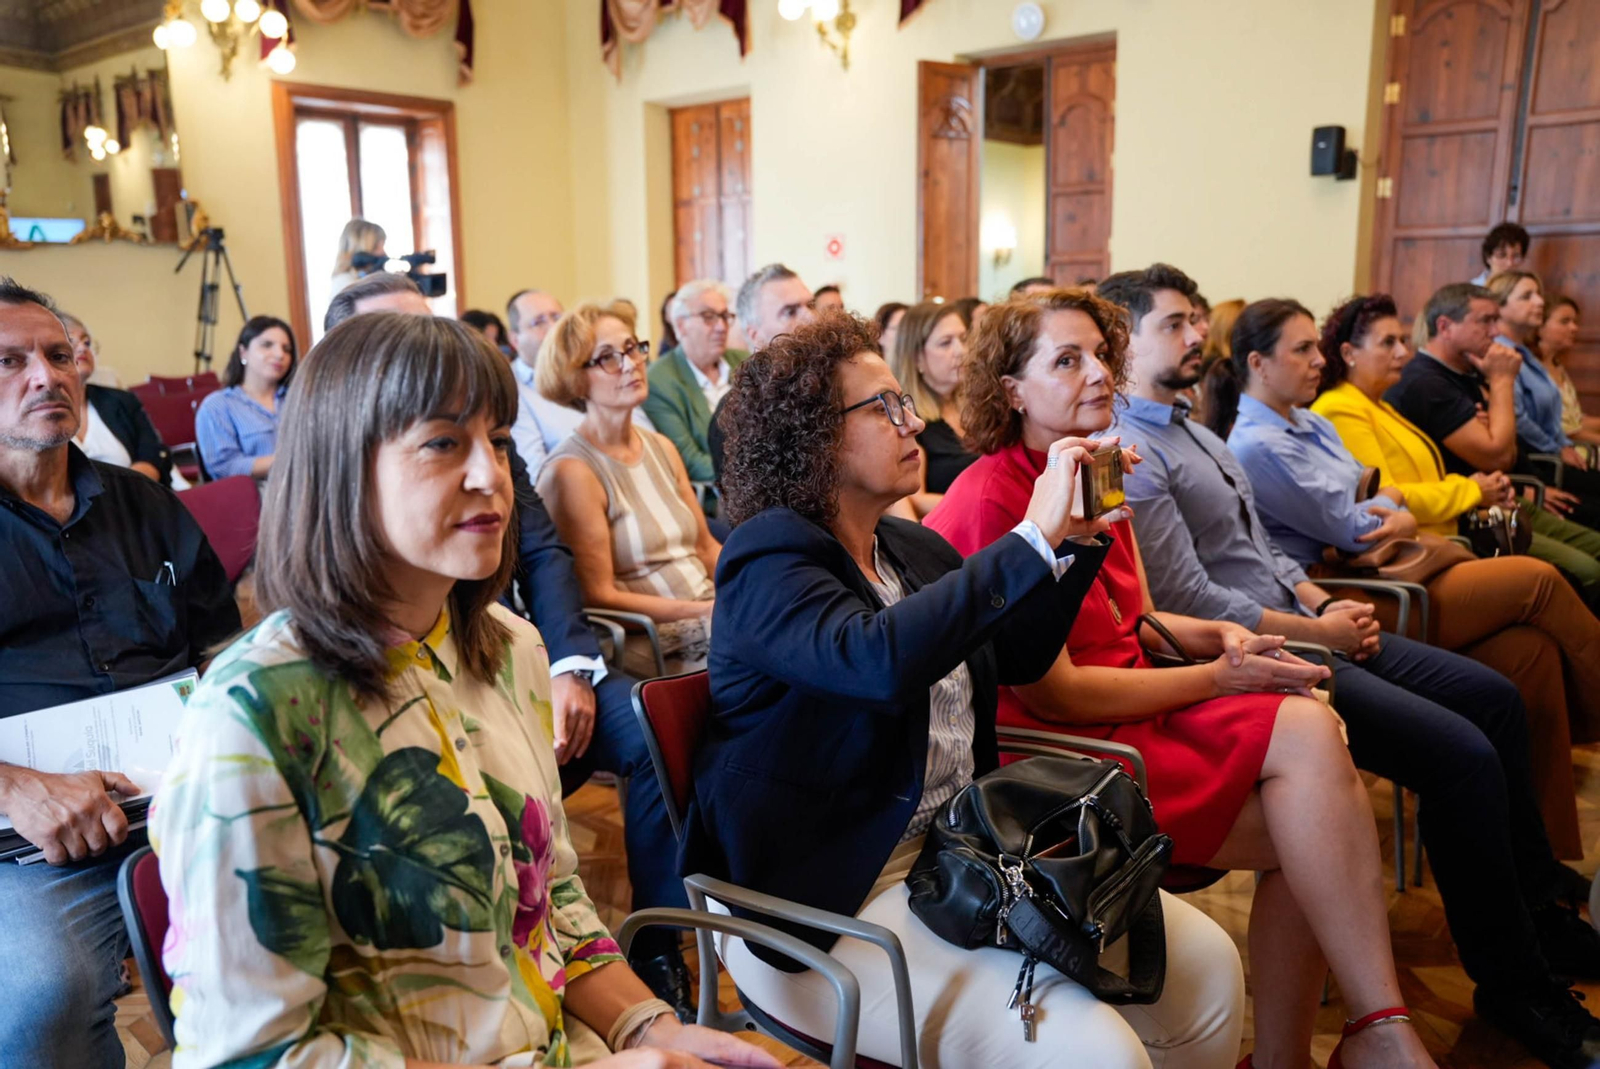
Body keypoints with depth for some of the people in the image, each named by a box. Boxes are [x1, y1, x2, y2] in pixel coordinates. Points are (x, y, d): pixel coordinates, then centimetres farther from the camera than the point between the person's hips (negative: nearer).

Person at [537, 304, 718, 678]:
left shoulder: (661, 447, 13)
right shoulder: (571, 471, -10)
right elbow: (599, 598, -12)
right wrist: (707, 610, -16)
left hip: (710, 618, 8)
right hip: (652, 645, -7)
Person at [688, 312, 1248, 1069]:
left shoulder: (914, 548, 10)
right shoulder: (768, 559, -14)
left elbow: (1020, 657, 19)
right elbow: (879, 659, -34)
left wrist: (1076, 539, 6)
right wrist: (1033, 539, -29)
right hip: (824, 901, -8)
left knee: (1207, 964, -1)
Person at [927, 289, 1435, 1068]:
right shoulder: (989, 501, -16)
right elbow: (1050, 693, -17)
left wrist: (1216, 636, 0)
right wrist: (1218, 677, -12)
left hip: (1127, 705, 8)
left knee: (1312, 730, -15)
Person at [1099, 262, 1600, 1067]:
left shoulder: (1190, 428, 17)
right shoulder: (1130, 454, -16)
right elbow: (1190, 602, -21)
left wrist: (1327, 603, 3)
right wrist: (1319, 632, -12)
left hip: (1303, 628, 11)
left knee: (1493, 697, 8)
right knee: (1463, 755, -17)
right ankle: (1514, 985, 3)